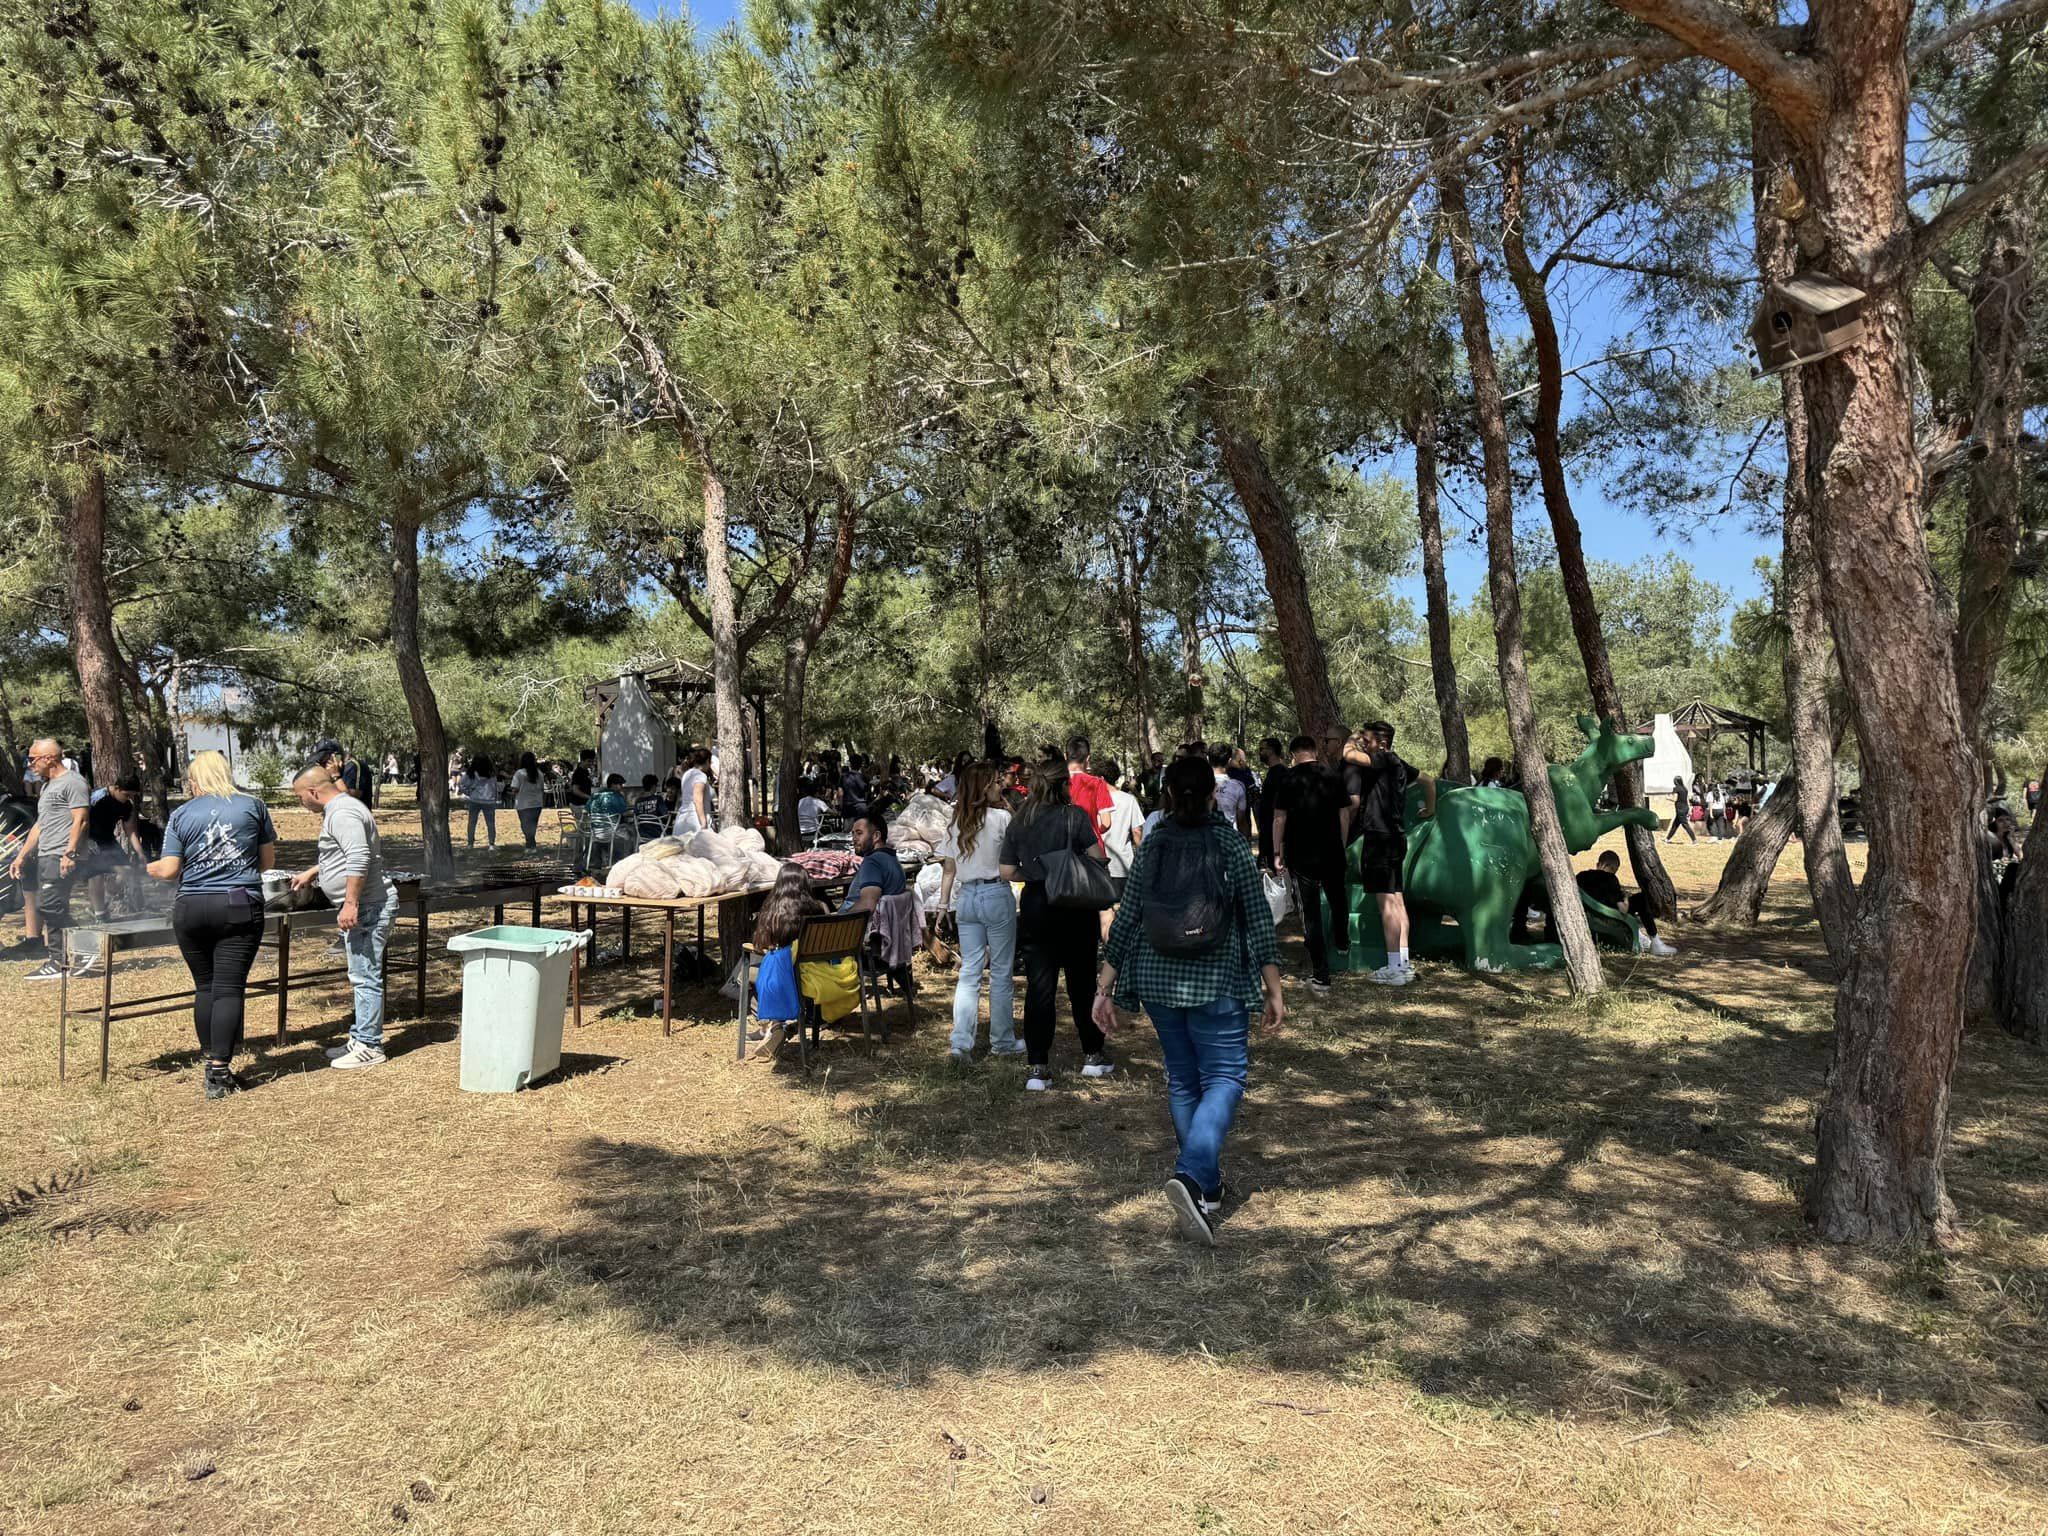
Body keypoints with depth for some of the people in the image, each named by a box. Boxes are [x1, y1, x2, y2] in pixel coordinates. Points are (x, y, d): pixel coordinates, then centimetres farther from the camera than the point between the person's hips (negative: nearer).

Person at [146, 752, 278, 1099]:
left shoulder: (181, 815, 5)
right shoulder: (252, 806, 4)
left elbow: (169, 870, 1)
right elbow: (269, 862, 8)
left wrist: (146, 869, 23)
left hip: (191, 910, 2)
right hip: (240, 907, -1)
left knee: (205, 987, 14)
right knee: (229, 989, -2)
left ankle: (211, 1064, 22)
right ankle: (219, 1073, -5)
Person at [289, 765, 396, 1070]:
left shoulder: (343, 813, -16)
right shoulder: (341, 809, 19)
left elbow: (359, 859, -27)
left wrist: (350, 904, -27)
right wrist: (311, 873, 39)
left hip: (365, 908, -11)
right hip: (364, 907, 11)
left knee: (365, 978, -6)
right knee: (363, 977, 16)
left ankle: (369, 1047, 0)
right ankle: (361, 1038, 25)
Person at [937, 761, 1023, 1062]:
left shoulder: (956, 823, 7)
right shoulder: (1001, 817, -10)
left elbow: (949, 871, 8)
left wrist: (943, 906, 13)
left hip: (965, 898, 5)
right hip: (997, 895, -5)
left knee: (969, 972, 8)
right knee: (1002, 972, 7)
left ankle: (961, 1041, 1)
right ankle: (1002, 1041, 16)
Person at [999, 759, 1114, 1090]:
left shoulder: (1017, 823, 2)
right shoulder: (1074, 815, -8)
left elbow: (1007, 872, 3)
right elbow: (1097, 858, -10)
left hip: (1035, 907, 2)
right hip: (1075, 907, -2)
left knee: (1038, 986, 3)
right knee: (1082, 982, 12)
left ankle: (1038, 1068, 2)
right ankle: (1093, 1054, 24)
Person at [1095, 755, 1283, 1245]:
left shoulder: (1151, 848, 3)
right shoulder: (1231, 845, -5)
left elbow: (1126, 921, 2)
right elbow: (1258, 920, -7)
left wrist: (1104, 989, 7)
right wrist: (1274, 991, -2)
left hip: (1156, 981, 4)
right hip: (1215, 983, -4)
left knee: (1183, 1079, 16)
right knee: (1224, 1076, 1)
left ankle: (1207, 1186, 24)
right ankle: (1191, 1176, -21)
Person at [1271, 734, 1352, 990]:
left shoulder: (1288, 778, -6)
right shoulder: (1334, 777, 3)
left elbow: (1279, 817, -8)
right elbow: (1344, 814, 6)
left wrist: (1277, 853, -3)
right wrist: (1343, 846, 15)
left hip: (1300, 855, -3)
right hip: (1332, 852, 3)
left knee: (1310, 912, 1)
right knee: (1338, 900, 27)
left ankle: (1320, 976, 0)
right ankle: (1342, 944, 49)